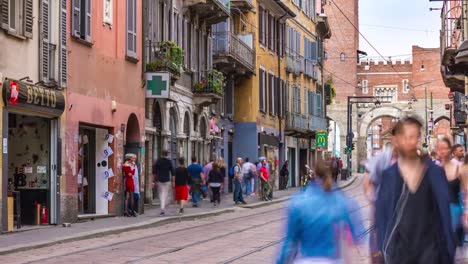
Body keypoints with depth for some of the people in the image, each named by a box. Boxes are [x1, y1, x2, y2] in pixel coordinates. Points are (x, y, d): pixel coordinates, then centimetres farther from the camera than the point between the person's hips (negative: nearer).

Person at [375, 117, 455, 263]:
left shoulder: (435, 172, 1)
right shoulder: (388, 175, -1)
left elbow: (444, 211, 4)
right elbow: (381, 214, 4)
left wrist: (448, 249, 2)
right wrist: (382, 248, -1)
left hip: (429, 247, 0)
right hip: (398, 248, 0)